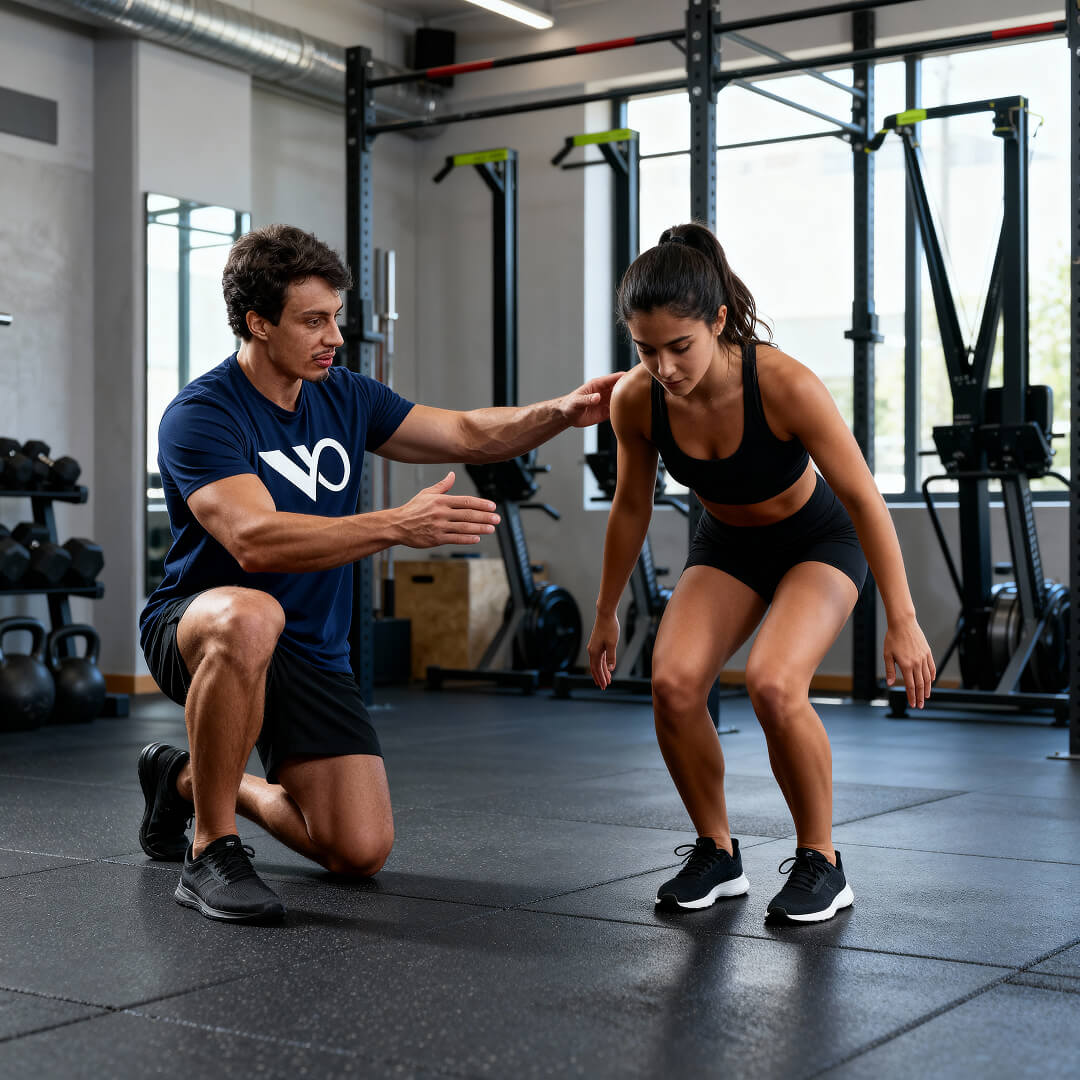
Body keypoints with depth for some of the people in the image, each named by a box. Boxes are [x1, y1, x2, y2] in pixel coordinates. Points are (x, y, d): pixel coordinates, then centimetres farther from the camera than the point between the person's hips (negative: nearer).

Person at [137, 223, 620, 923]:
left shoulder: (344, 397, 4)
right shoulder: (201, 415, -18)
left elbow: (468, 435, 5)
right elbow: (255, 541, -32)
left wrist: (560, 414, -14)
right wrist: (399, 526, -41)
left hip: (314, 655, 6)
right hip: (196, 624, -6)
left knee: (361, 853, -5)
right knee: (251, 617, -44)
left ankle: (190, 778, 22)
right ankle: (211, 851, -24)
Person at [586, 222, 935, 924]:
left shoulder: (785, 385, -33)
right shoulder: (636, 401, -21)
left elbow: (864, 499, -23)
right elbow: (631, 508, -2)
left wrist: (903, 621, -21)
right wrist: (606, 615, 7)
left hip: (817, 542, -4)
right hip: (727, 546, 4)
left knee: (773, 684, -28)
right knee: (673, 682, -20)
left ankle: (822, 863, -6)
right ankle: (717, 854, 3)